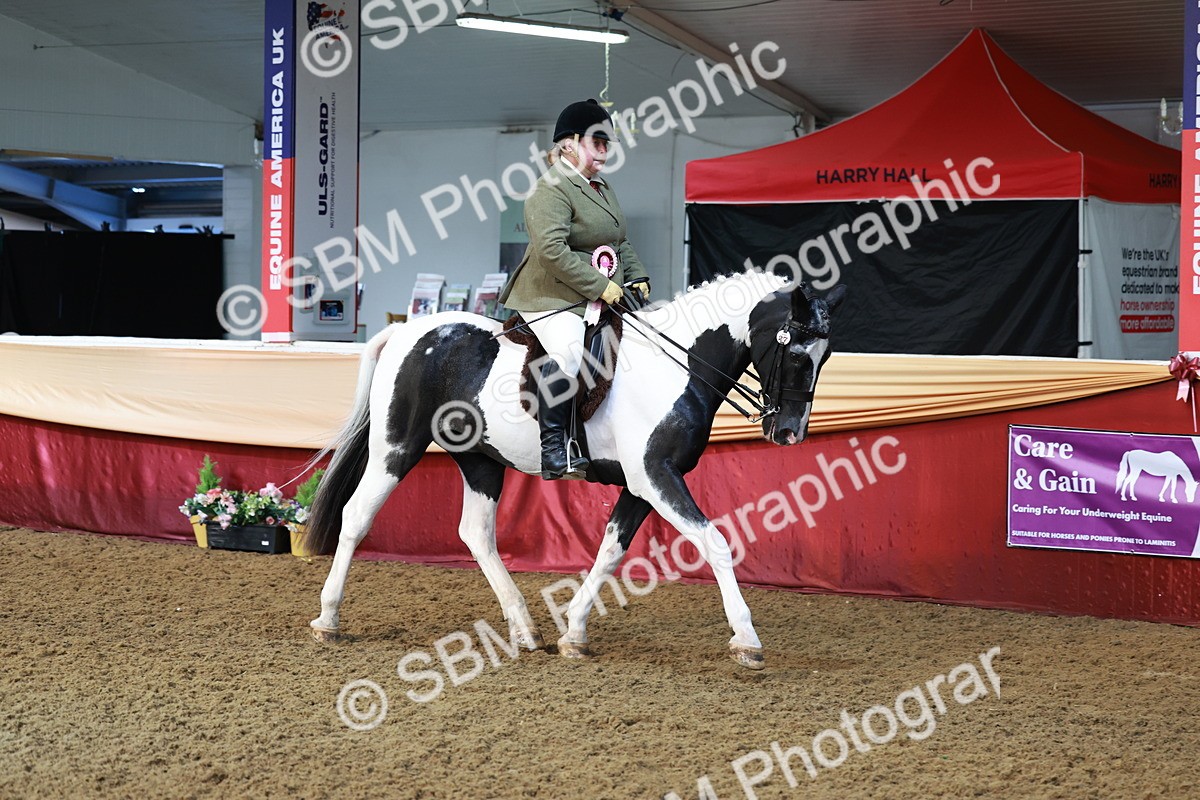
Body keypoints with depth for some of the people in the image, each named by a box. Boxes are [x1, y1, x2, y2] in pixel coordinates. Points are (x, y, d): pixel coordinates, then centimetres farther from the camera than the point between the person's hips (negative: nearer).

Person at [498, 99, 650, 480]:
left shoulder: (602, 188, 20)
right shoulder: (551, 190, -12)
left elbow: (621, 243, 28)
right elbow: (551, 250, -23)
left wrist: (638, 278, 11)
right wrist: (600, 286, -22)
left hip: (603, 300, 10)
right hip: (553, 298, -10)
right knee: (570, 352, -32)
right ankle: (554, 449, -28)